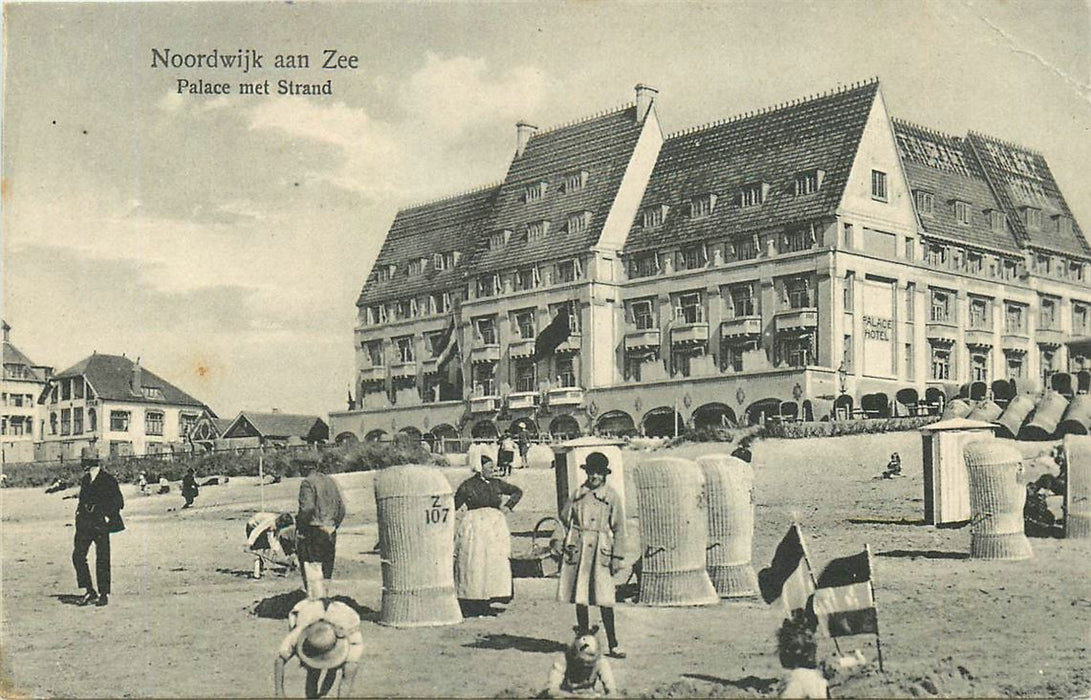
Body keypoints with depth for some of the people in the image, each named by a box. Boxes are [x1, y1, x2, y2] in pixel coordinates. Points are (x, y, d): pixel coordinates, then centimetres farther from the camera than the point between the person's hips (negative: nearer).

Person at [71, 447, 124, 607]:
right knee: (78, 555, -2)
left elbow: (119, 502, -6)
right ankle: (90, 592, 7)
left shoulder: (107, 479, -7)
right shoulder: (85, 479, 13)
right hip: (85, 524, 6)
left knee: (102, 560, -1)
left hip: (100, 523, -6)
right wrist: (81, 511, 7)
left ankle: (104, 594, 8)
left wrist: (106, 516, -13)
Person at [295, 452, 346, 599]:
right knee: (324, 575, 14)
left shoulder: (307, 483, -10)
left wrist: (300, 525, -10)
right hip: (329, 534, 8)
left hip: (311, 533, -8)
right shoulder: (331, 482, 13)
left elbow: (308, 508, -23)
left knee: (312, 575, -5)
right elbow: (341, 508, 14)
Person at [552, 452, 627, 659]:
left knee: (605, 601, -7)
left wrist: (617, 557, -3)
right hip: (577, 549, 3)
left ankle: (613, 645, -1)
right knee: (580, 598, 6)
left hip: (601, 551, -3)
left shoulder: (612, 496, 3)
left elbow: (619, 529, 2)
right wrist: (557, 539, -2)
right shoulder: (578, 494, 10)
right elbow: (565, 520, 14)